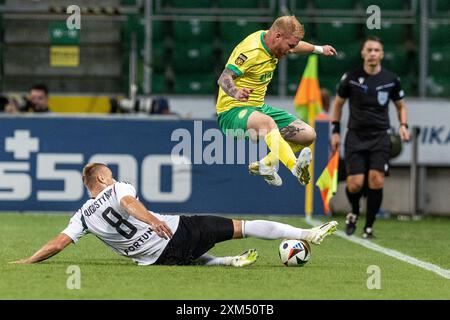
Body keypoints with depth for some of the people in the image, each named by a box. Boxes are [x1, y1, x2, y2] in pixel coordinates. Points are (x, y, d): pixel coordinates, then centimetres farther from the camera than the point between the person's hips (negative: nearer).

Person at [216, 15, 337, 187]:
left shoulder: (269, 40, 6)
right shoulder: (251, 51, -21)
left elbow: (294, 46, 30)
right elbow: (224, 78, -32)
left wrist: (319, 49, 43)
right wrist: (236, 93, -53)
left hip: (260, 108, 10)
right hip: (233, 112, -10)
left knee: (308, 135, -2)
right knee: (267, 122, -42)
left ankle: (263, 164, 1)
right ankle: (296, 167, -63)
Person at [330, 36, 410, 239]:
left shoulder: (391, 80, 2)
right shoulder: (351, 78, -1)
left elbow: (400, 105, 17)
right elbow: (338, 103, 12)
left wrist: (403, 126, 0)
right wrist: (335, 131, 7)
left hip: (379, 137, 1)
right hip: (356, 136, -1)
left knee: (376, 180, -13)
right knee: (355, 183, -11)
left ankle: (369, 226, 0)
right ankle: (354, 212, 23)